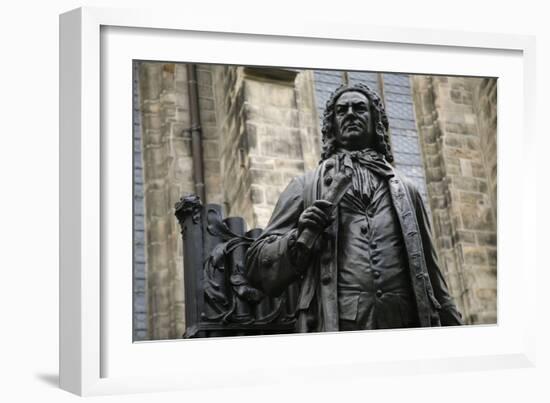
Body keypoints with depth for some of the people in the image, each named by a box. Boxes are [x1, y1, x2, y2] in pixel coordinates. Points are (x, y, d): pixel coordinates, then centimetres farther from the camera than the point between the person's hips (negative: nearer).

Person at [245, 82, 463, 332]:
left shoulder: (405, 191, 19)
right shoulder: (304, 187, 13)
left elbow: (430, 274, 21)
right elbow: (258, 266, 9)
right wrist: (299, 237, -9)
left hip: (403, 326, 2)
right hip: (333, 328, -2)